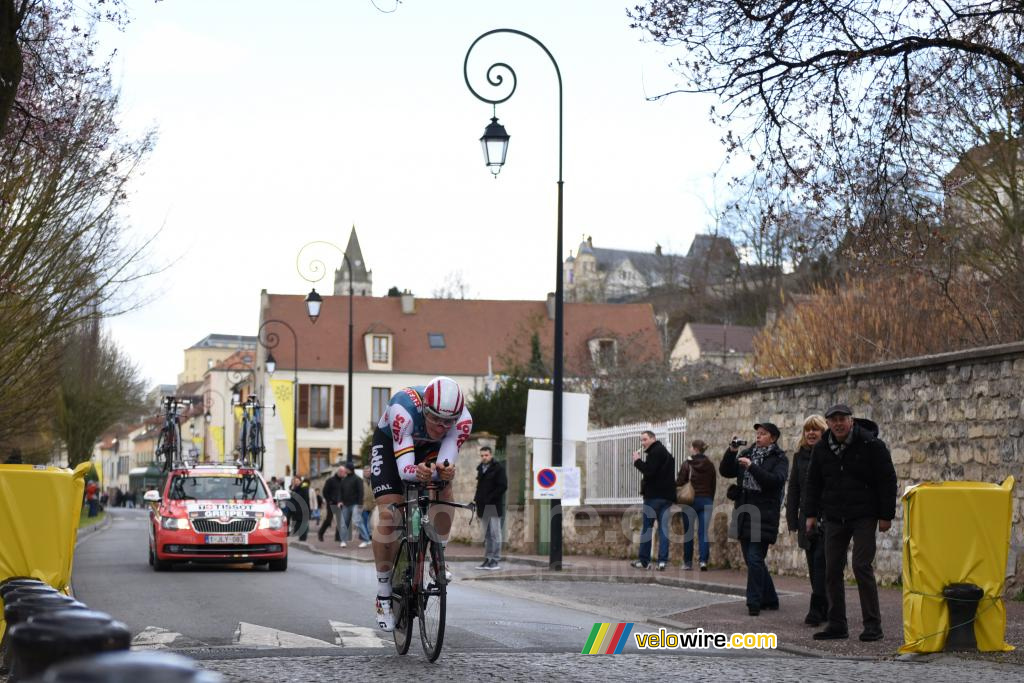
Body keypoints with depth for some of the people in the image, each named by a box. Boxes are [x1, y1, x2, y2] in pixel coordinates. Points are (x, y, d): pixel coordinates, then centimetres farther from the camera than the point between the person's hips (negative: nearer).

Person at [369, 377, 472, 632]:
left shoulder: (462, 420, -34)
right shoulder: (403, 410, -42)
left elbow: (446, 462, -38)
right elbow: (404, 467, -45)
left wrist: (445, 471, -61)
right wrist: (416, 472, -67)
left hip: (428, 448, 3)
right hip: (390, 442, -3)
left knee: (444, 494, -22)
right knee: (388, 513, -17)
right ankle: (383, 595, -8)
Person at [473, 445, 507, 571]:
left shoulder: (498, 468, -6)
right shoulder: (480, 468, 16)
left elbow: (503, 486, -13)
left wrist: (489, 498, -17)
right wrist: (477, 499, 9)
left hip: (494, 507, -7)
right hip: (483, 507, 7)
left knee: (495, 533, -5)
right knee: (487, 535, 10)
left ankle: (495, 560, -3)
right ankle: (488, 560, 13)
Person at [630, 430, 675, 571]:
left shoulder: (655, 452, -9)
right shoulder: (666, 453, 21)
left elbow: (649, 471, -20)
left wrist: (637, 461, -8)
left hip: (654, 496, -8)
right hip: (667, 496, 8)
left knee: (647, 527, 0)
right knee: (663, 528, 2)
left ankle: (643, 560, 4)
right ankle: (662, 560, -5)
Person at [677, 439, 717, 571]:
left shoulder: (687, 464, -7)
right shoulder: (710, 465, 4)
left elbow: (679, 482, -7)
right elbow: (713, 484, 8)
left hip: (690, 500, -3)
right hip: (706, 501, 3)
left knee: (688, 532, 7)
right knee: (704, 532, 2)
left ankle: (688, 562, 10)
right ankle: (703, 560, -11)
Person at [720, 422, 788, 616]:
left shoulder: (779, 459, -2)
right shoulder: (747, 454, 15)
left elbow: (776, 480, -18)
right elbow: (725, 471, 10)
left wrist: (752, 467, -20)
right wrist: (731, 452, -4)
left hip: (764, 515, -6)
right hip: (745, 512, 6)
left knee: (755, 559, -11)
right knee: (752, 559, 10)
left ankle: (754, 603, -7)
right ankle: (769, 600, 22)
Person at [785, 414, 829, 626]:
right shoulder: (800, 456, 13)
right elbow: (793, 488, 14)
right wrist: (792, 519, 8)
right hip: (807, 519, 6)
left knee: (820, 561, -11)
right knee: (814, 565, 7)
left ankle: (817, 609, -10)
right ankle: (824, 609, 14)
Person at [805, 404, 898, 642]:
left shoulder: (871, 445, -8)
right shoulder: (821, 449, 6)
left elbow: (887, 481, -6)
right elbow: (813, 483, 17)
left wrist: (885, 516, -9)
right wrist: (812, 514, 9)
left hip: (863, 517, -5)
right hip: (834, 518, 5)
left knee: (862, 566, -11)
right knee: (832, 569, 3)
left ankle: (873, 625, -4)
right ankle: (837, 625, 11)